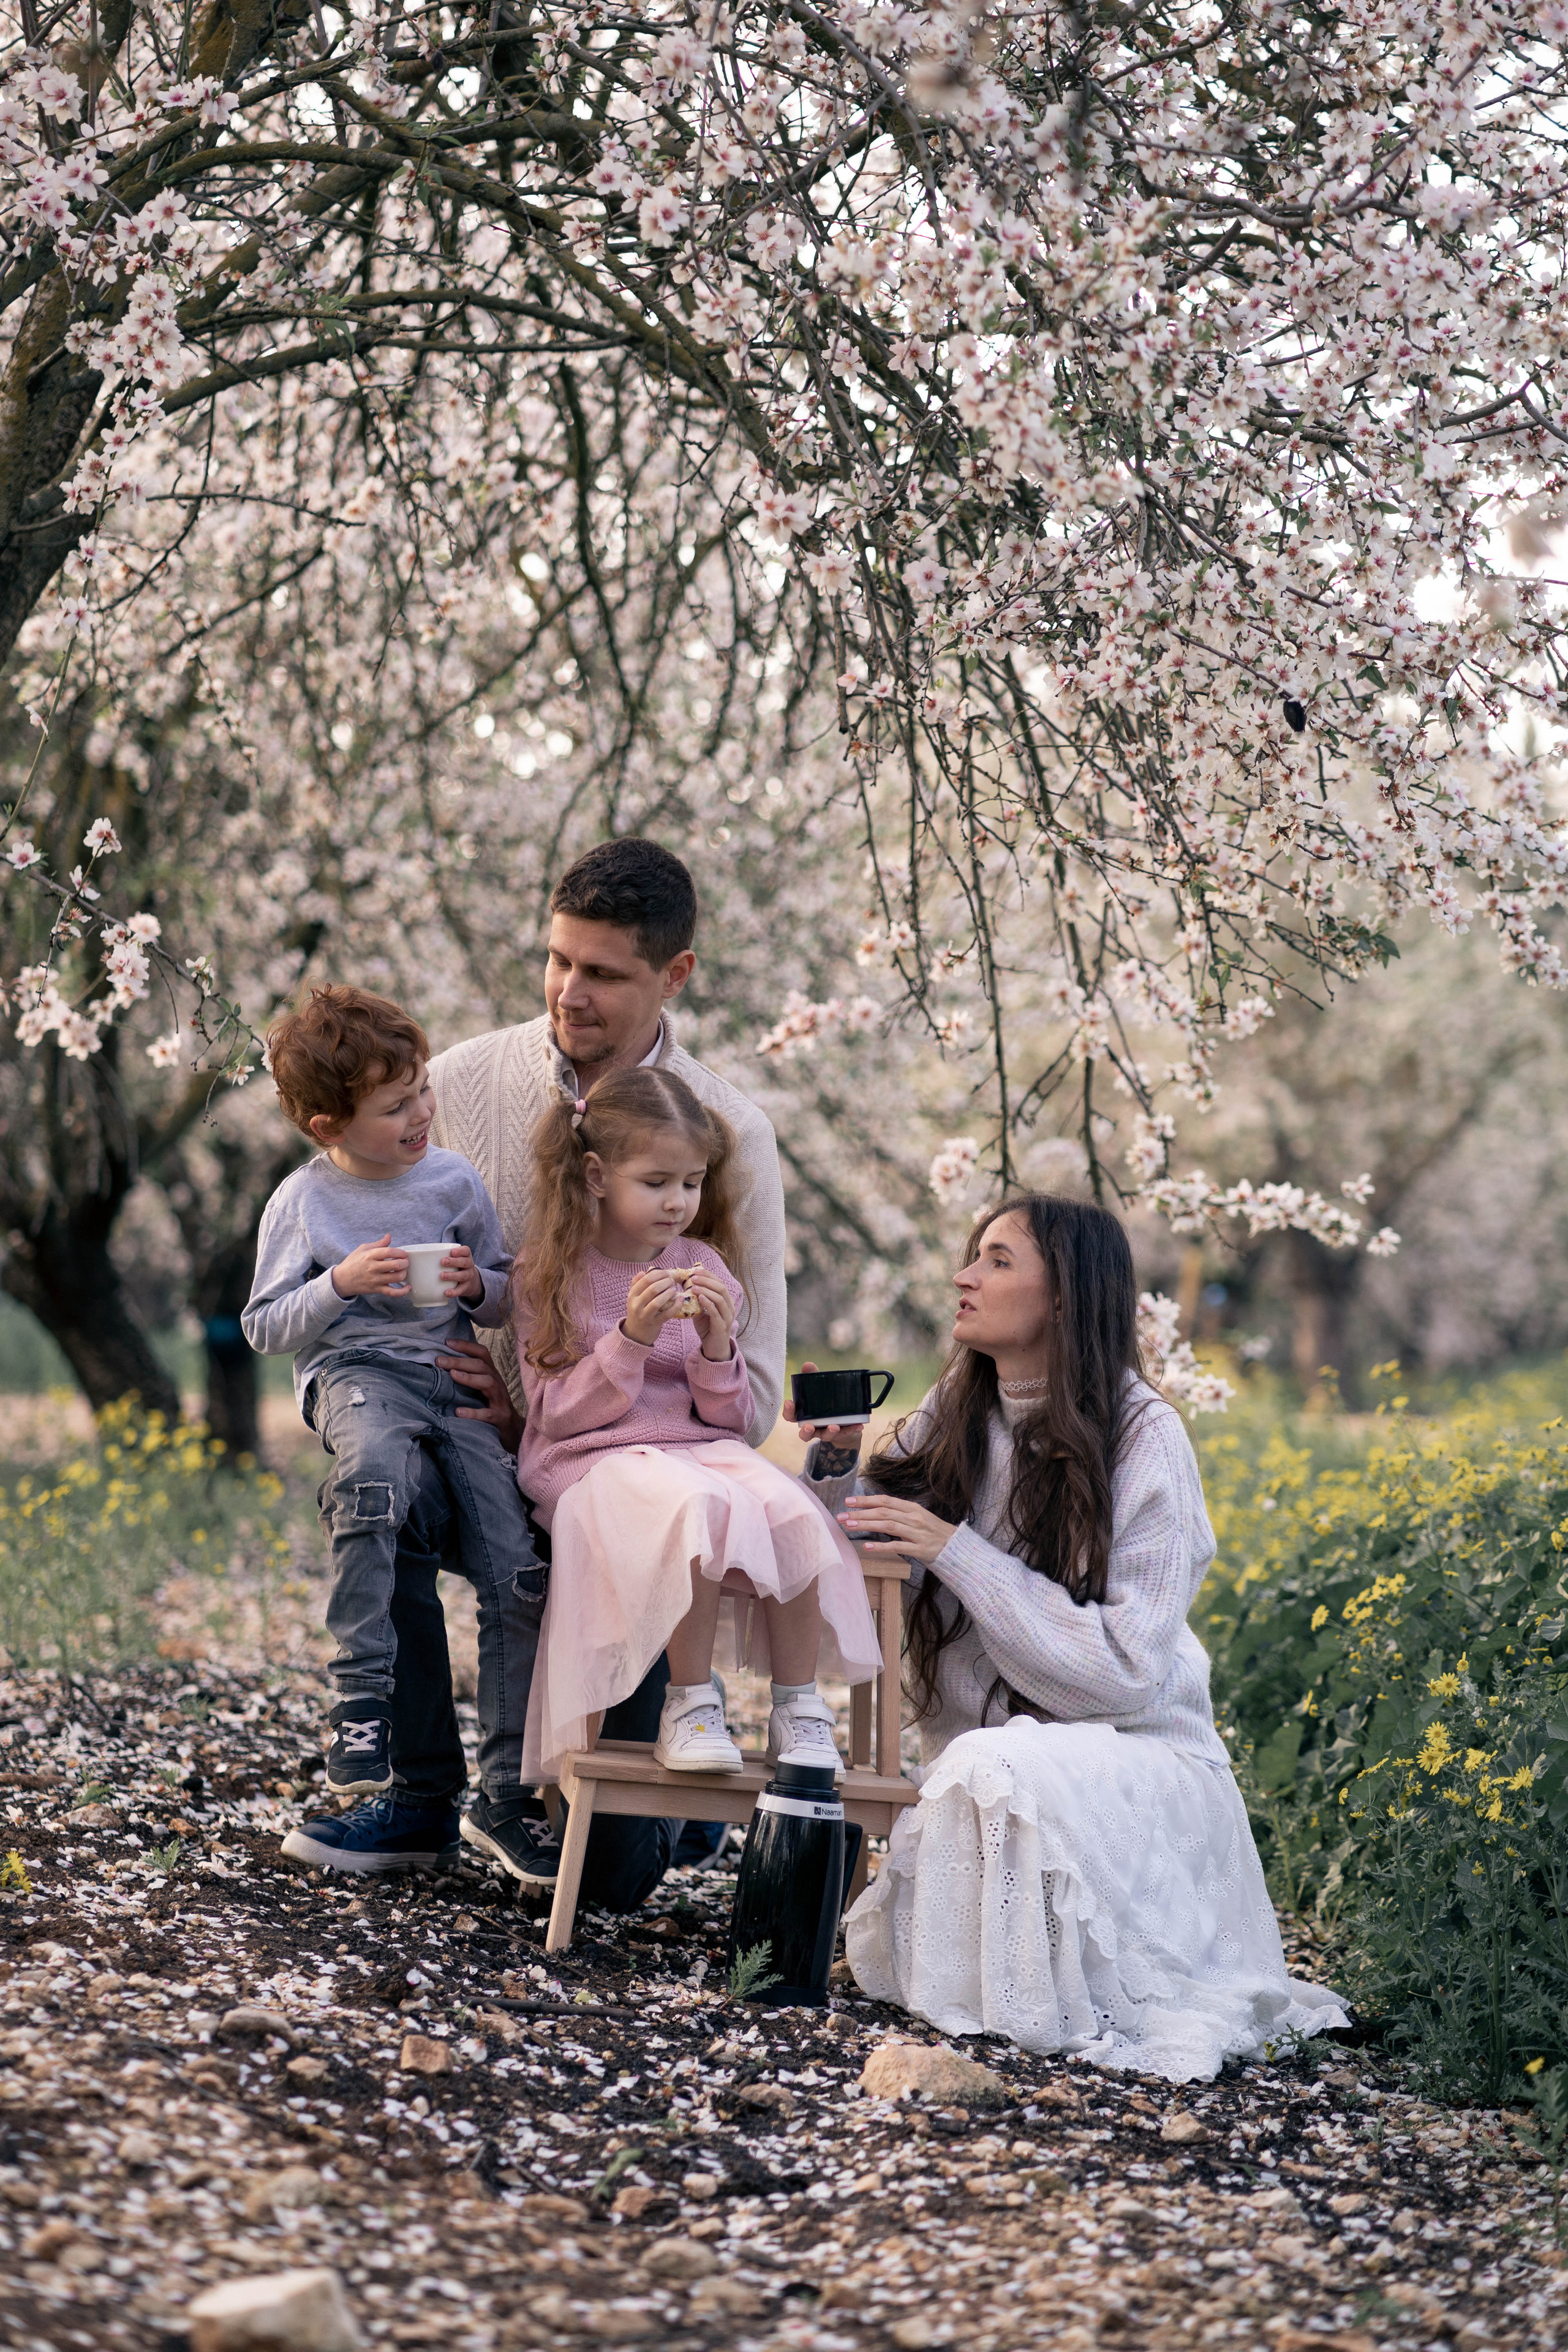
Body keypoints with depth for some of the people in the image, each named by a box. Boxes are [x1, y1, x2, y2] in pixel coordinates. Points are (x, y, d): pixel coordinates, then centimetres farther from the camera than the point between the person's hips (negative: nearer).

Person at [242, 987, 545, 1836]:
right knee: (372, 1469, -40)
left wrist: (478, 1286, -6)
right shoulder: (302, 1202, 0)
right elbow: (264, 1327, 1)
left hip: (455, 1373, 3)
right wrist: (341, 1284, -14)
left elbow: (507, 1298, 18)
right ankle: (361, 1698, -34)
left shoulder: (454, 1182, 8)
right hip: (353, 1372, -3)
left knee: (514, 1551, -14)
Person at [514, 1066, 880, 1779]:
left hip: (701, 1447, 4)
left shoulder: (704, 1267, 11)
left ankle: (798, 1707, -14)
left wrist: (717, 1348, -11)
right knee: (703, 1507, -37)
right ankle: (689, 1706, -23)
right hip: (595, 1461, -4)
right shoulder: (550, 1274, 1)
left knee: (794, 1513, -28)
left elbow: (728, 1417, 10)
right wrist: (632, 1338, -18)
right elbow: (560, 1415, -5)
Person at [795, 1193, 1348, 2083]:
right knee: (886, 1956, -19)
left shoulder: (1143, 1439, -13)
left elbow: (1123, 1667, -20)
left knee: (998, 1768, -37)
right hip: (981, 1746, 5)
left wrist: (957, 1552, -22)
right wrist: (836, 1463, -15)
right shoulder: (955, 1417, 4)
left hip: (1135, 1753, -5)